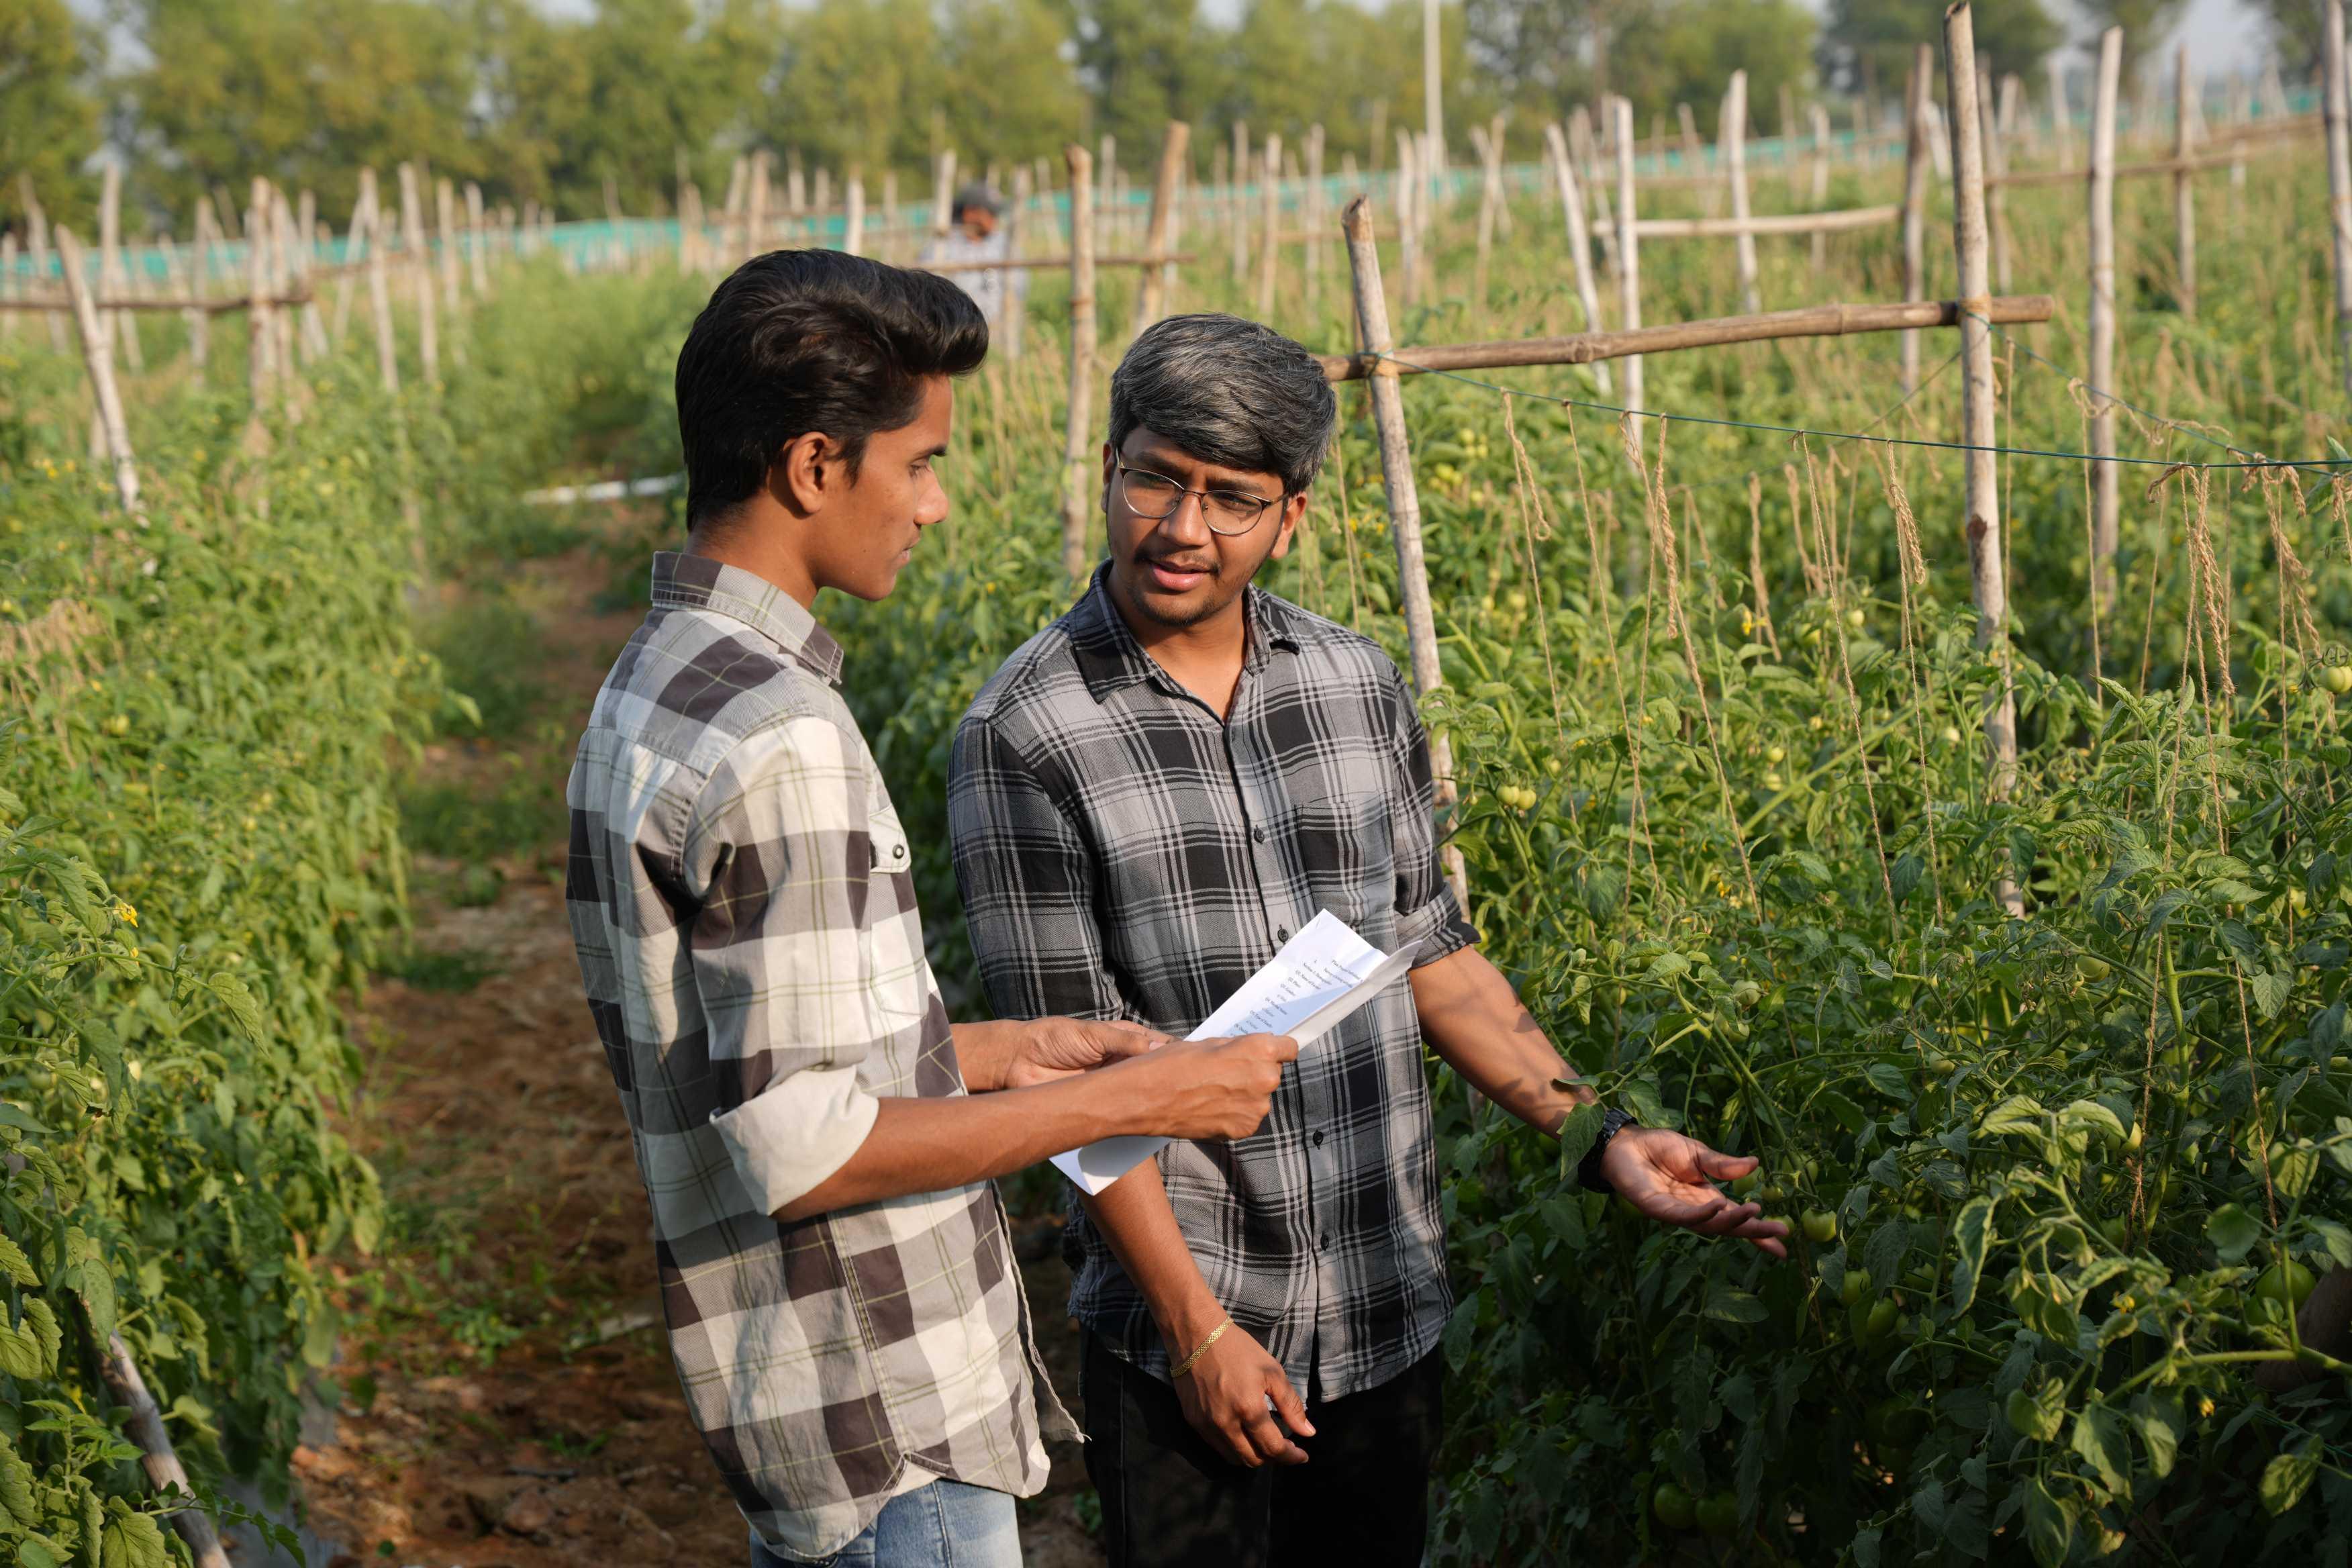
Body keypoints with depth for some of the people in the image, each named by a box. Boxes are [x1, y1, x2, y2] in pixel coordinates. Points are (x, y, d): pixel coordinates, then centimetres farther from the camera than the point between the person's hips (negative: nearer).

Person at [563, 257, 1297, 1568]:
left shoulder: (651, 691, 7)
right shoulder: (780, 744, -25)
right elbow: (807, 1149, -26)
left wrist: (1002, 1052, 9)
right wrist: (1139, 1098, -18)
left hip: (801, 1387, 9)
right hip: (889, 1412, -9)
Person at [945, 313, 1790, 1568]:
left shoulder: (1358, 687, 2)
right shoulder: (1024, 737, -13)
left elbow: (1429, 950, 10)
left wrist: (1596, 1131, -1)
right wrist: (1196, 1326, -13)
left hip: (1391, 1315, 4)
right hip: (1180, 1330, -4)